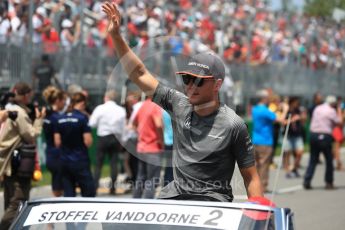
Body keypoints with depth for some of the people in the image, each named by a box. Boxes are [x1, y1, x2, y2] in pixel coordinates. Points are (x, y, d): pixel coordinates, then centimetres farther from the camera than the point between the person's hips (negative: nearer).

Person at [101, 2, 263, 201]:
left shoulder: (233, 125, -7)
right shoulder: (178, 104, 6)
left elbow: (251, 178, -5)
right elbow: (140, 75, 12)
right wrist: (116, 36, 6)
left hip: (213, 199, -5)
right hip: (176, 193, 5)